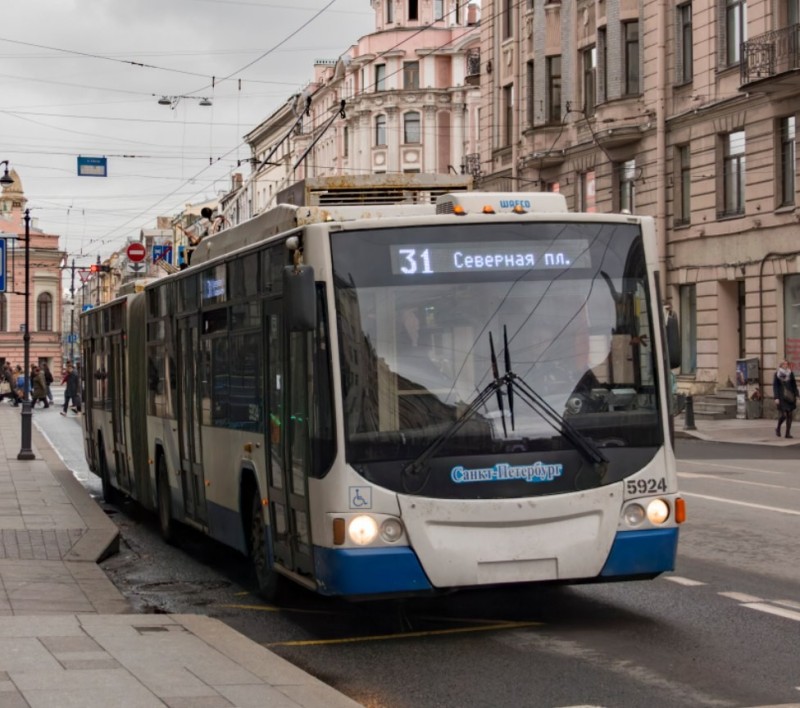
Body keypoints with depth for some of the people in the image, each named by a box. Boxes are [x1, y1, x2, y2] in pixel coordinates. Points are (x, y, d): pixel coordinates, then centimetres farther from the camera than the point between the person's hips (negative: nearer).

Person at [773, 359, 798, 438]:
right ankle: (778, 428, 16)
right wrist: (776, 398, -12)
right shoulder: (777, 374, -4)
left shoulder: (791, 373, 5)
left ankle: (788, 433, 5)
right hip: (781, 397, -3)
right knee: (783, 415, -11)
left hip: (790, 397, 3)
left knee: (790, 415, -2)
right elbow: (775, 386, -5)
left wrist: (796, 396, 3)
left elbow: (794, 385, 9)